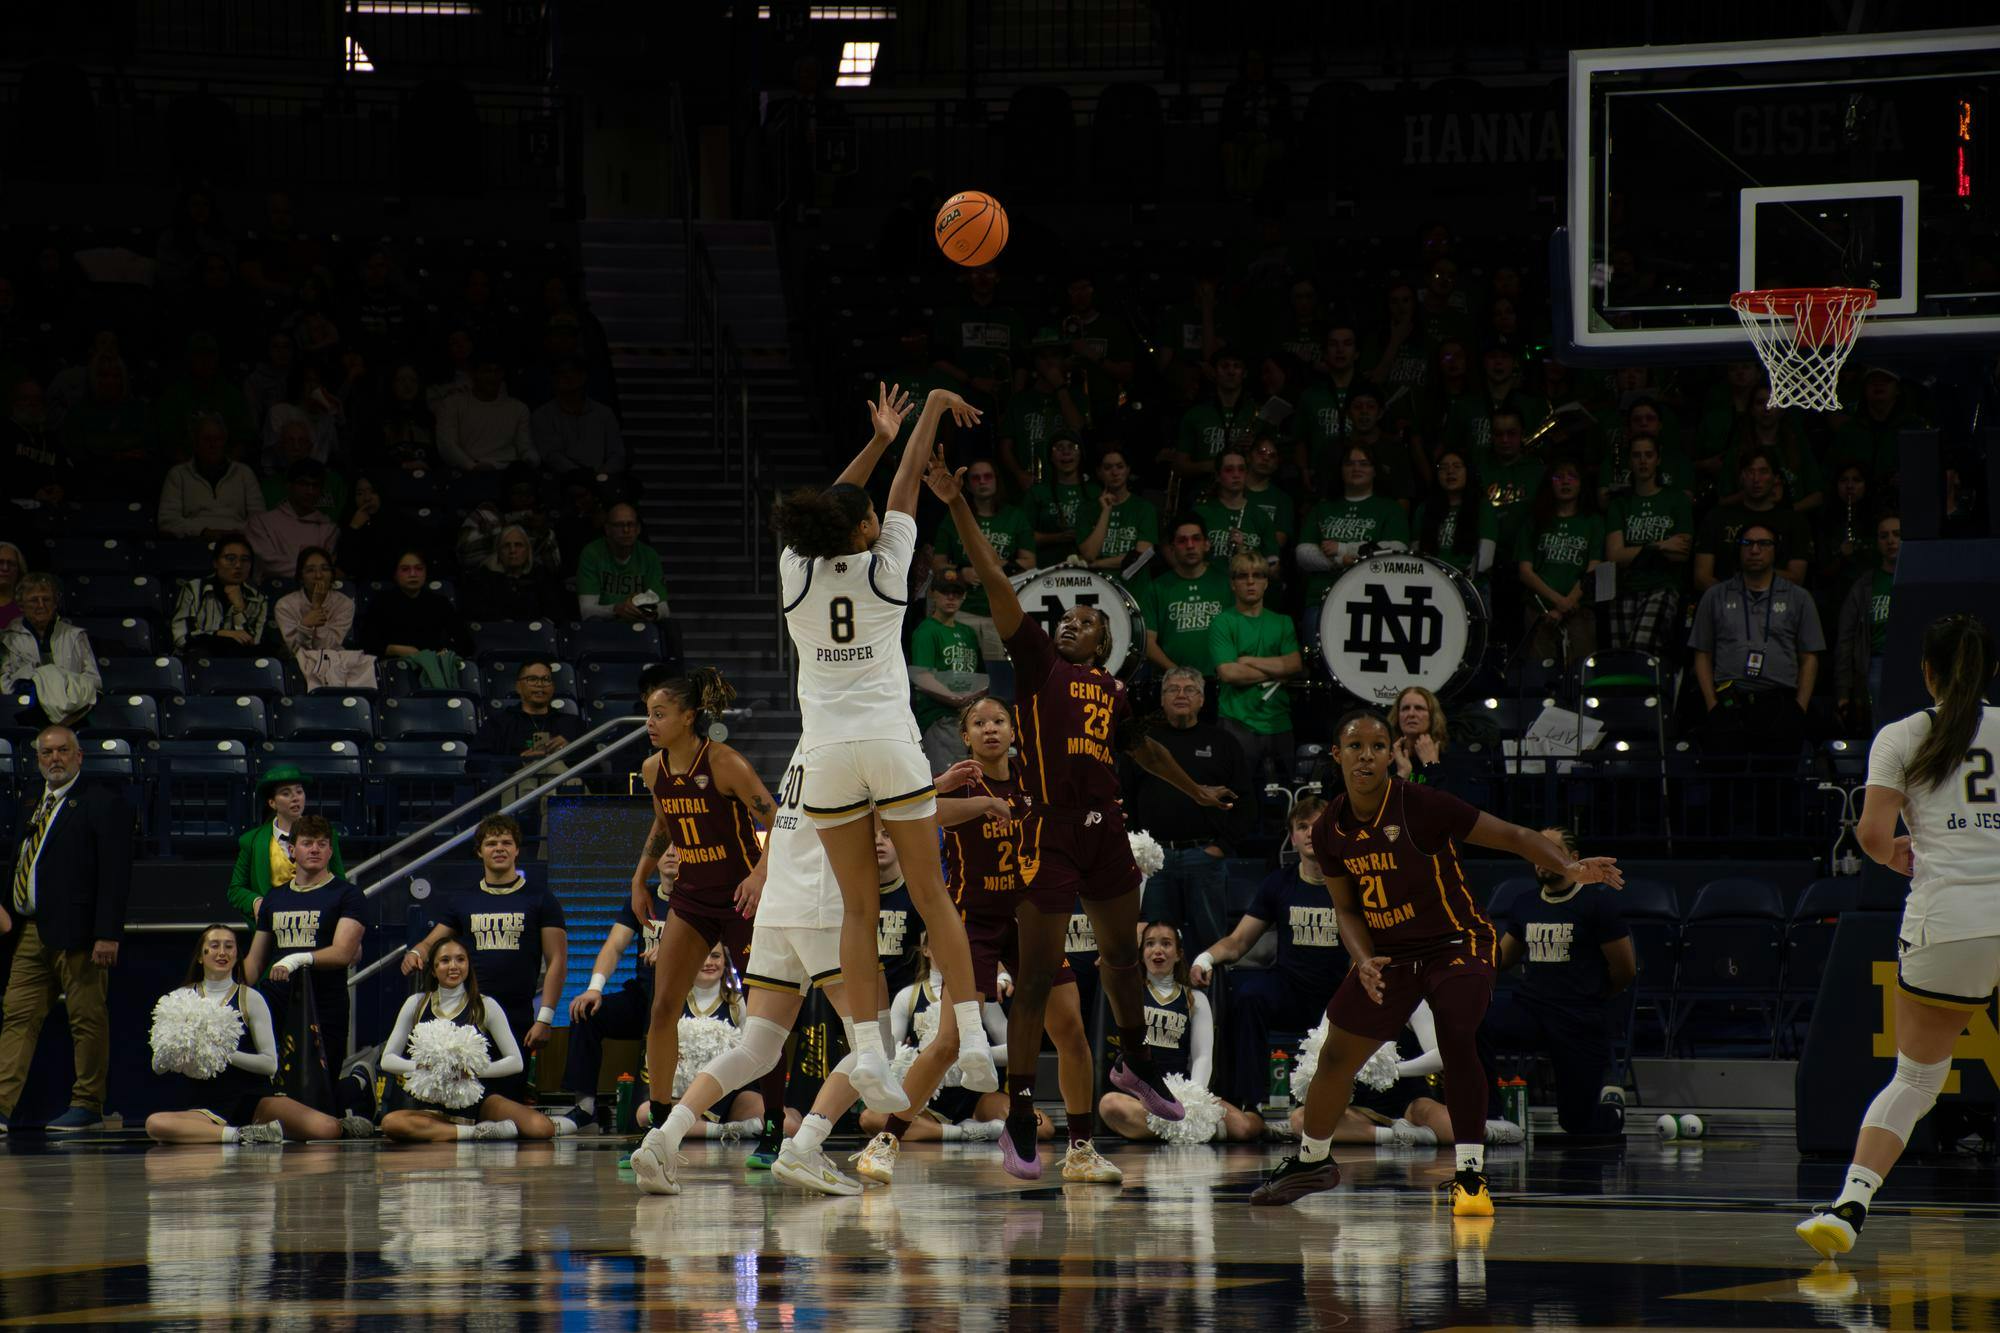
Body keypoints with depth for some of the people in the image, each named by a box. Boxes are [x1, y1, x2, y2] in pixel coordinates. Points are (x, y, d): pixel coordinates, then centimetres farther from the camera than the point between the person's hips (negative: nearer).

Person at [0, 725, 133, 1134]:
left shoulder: (102, 804, -4)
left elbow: (115, 874, -10)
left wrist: (107, 934, -17)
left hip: (77, 932, -8)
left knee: (87, 1020, -1)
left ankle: (87, 1107, 6)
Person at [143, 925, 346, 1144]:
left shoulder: (250, 999, 4)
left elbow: (270, 1064, 0)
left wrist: (227, 1054, -15)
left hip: (252, 1097, 0)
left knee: (327, 1128, -25)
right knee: (155, 1124, -35)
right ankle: (241, 1134, -27)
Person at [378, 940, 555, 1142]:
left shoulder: (486, 1006, 5)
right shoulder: (417, 1005, 8)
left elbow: (516, 1062, 2)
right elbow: (387, 1060, 8)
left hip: (477, 1099, -2)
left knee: (541, 1128, -29)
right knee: (391, 1123, -36)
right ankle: (478, 1132, -29)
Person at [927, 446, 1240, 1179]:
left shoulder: (1113, 691, 15)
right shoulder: (1037, 661, 1)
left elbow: (1142, 748, 33)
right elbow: (997, 583, -6)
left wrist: (1196, 791, 44)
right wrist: (958, 508, -13)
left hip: (1105, 827, 6)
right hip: (1051, 827, -6)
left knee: (1122, 950, 21)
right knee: (1038, 972, -7)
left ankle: (1134, 1062, 45)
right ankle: (1018, 1114, -5)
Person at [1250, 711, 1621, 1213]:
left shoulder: (1421, 806, -21)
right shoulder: (1330, 830, -4)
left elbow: (1512, 836, -17)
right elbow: (1346, 908, 8)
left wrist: (1571, 867, -32)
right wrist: (1364, 961, -11)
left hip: (1456, 943, -6)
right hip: (1389, 953, 6)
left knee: (1457, 1039, -30)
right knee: (1336, 1057, 14)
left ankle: (1470, 1176, -25)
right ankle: (1311, 1160, 40)